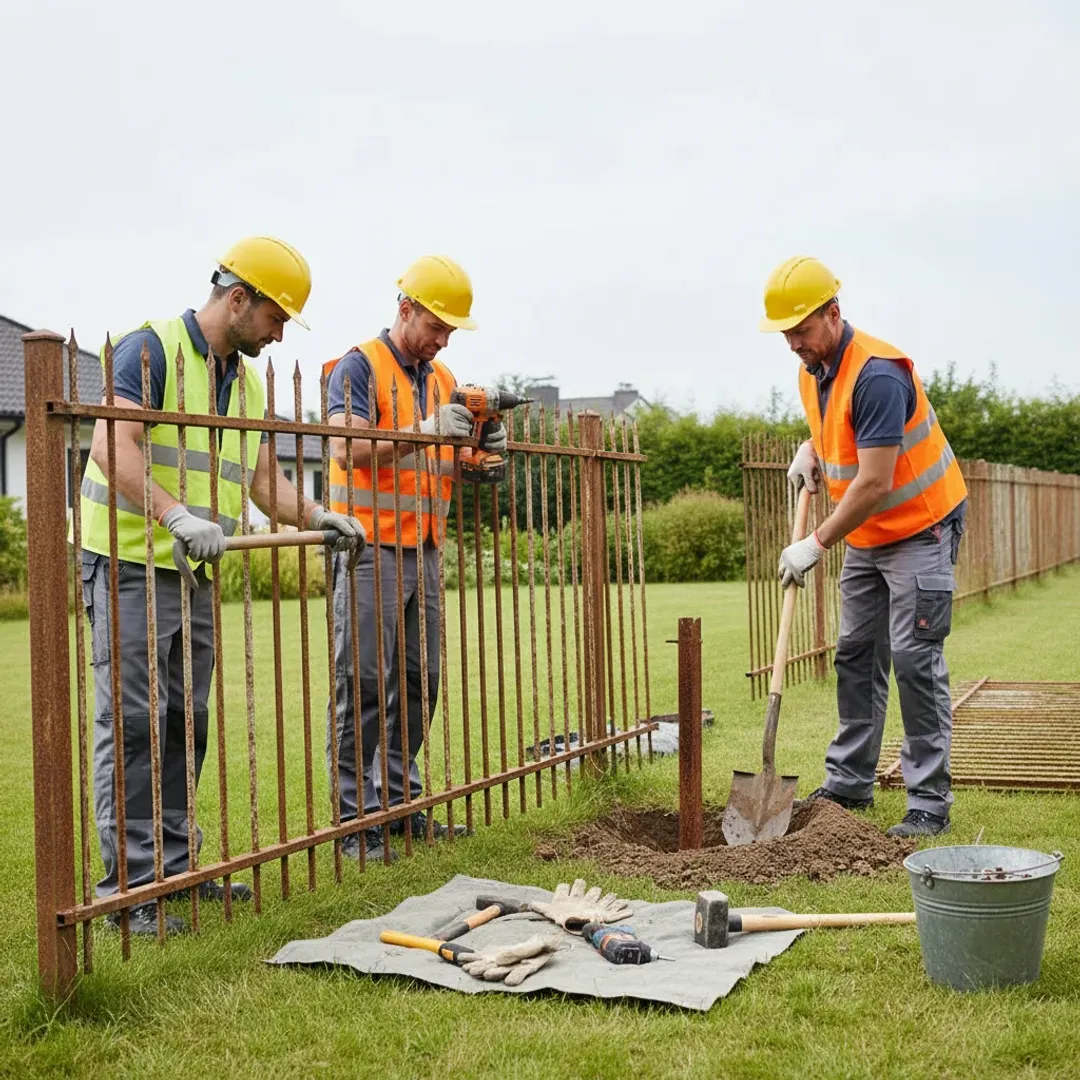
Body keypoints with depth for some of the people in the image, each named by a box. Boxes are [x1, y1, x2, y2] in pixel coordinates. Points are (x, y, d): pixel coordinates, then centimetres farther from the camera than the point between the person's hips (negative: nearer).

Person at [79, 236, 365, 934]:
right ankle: (128, 886, -2)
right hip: (131, 563, -8)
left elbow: (264, 480, 18)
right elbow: (112, 447, -23)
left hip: (197, 574, 8)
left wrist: (319, 517, 2)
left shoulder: (249, 381, 15)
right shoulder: (152, 347, -11)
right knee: (132, 722, -7)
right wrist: (177, 517, -33)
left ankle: (174, 867, 20)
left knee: (186, 723, 11)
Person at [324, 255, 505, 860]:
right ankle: (353, 816, -1)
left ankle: (399, 801, 17)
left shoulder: (442, 378, 17)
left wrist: (483, 448, 1)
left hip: (424, 553, 7)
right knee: (363, 682, -6)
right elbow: (347, 449, -18)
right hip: (371, 548, -7)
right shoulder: (359, 367, -5)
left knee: (419, 681, 8)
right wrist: (426, 430, -25)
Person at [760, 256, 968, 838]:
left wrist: (817, 544, -24)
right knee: (857, 656, 11)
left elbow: (873, 484, -29)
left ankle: (929, 803, -5)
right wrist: (811, 449, 3)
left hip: (920, 528, -9)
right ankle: (849, 783, 20)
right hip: (865, 535, 9)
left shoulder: (877, 375, -27)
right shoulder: (812, 373, 2)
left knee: (915, 659, -11)